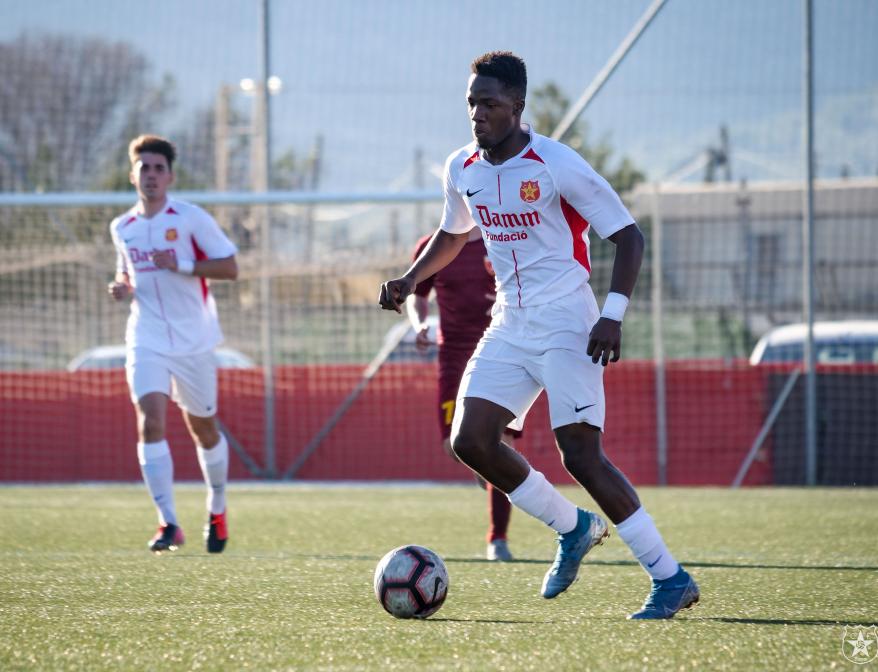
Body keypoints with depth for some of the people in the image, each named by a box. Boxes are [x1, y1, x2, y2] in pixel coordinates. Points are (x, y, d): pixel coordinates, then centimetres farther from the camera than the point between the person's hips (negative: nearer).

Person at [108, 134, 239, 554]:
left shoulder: (191, 219, -6)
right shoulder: (122, 228, 8)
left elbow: (230, 268, -8)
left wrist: (181, 265, -20)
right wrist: (121, 286, 2)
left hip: (193, 341, -2)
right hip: (147, 342, 2)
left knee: (203, 429, 11)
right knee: (151, 422, -18)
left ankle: (217, 511, 36)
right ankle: (168, 523, -20)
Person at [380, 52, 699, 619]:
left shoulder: (557, 165, -15)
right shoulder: (462, 169, 5)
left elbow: (628, 235, -12)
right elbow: (453, 235, 26)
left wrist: (613, 315, -22)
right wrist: (412, 279, 9)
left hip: (566, 325, -7)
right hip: (510, 326, 7)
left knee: (580, 454, -15)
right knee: (470, 440, -6)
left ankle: (671, 580, -8)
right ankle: (573, 528, 15)